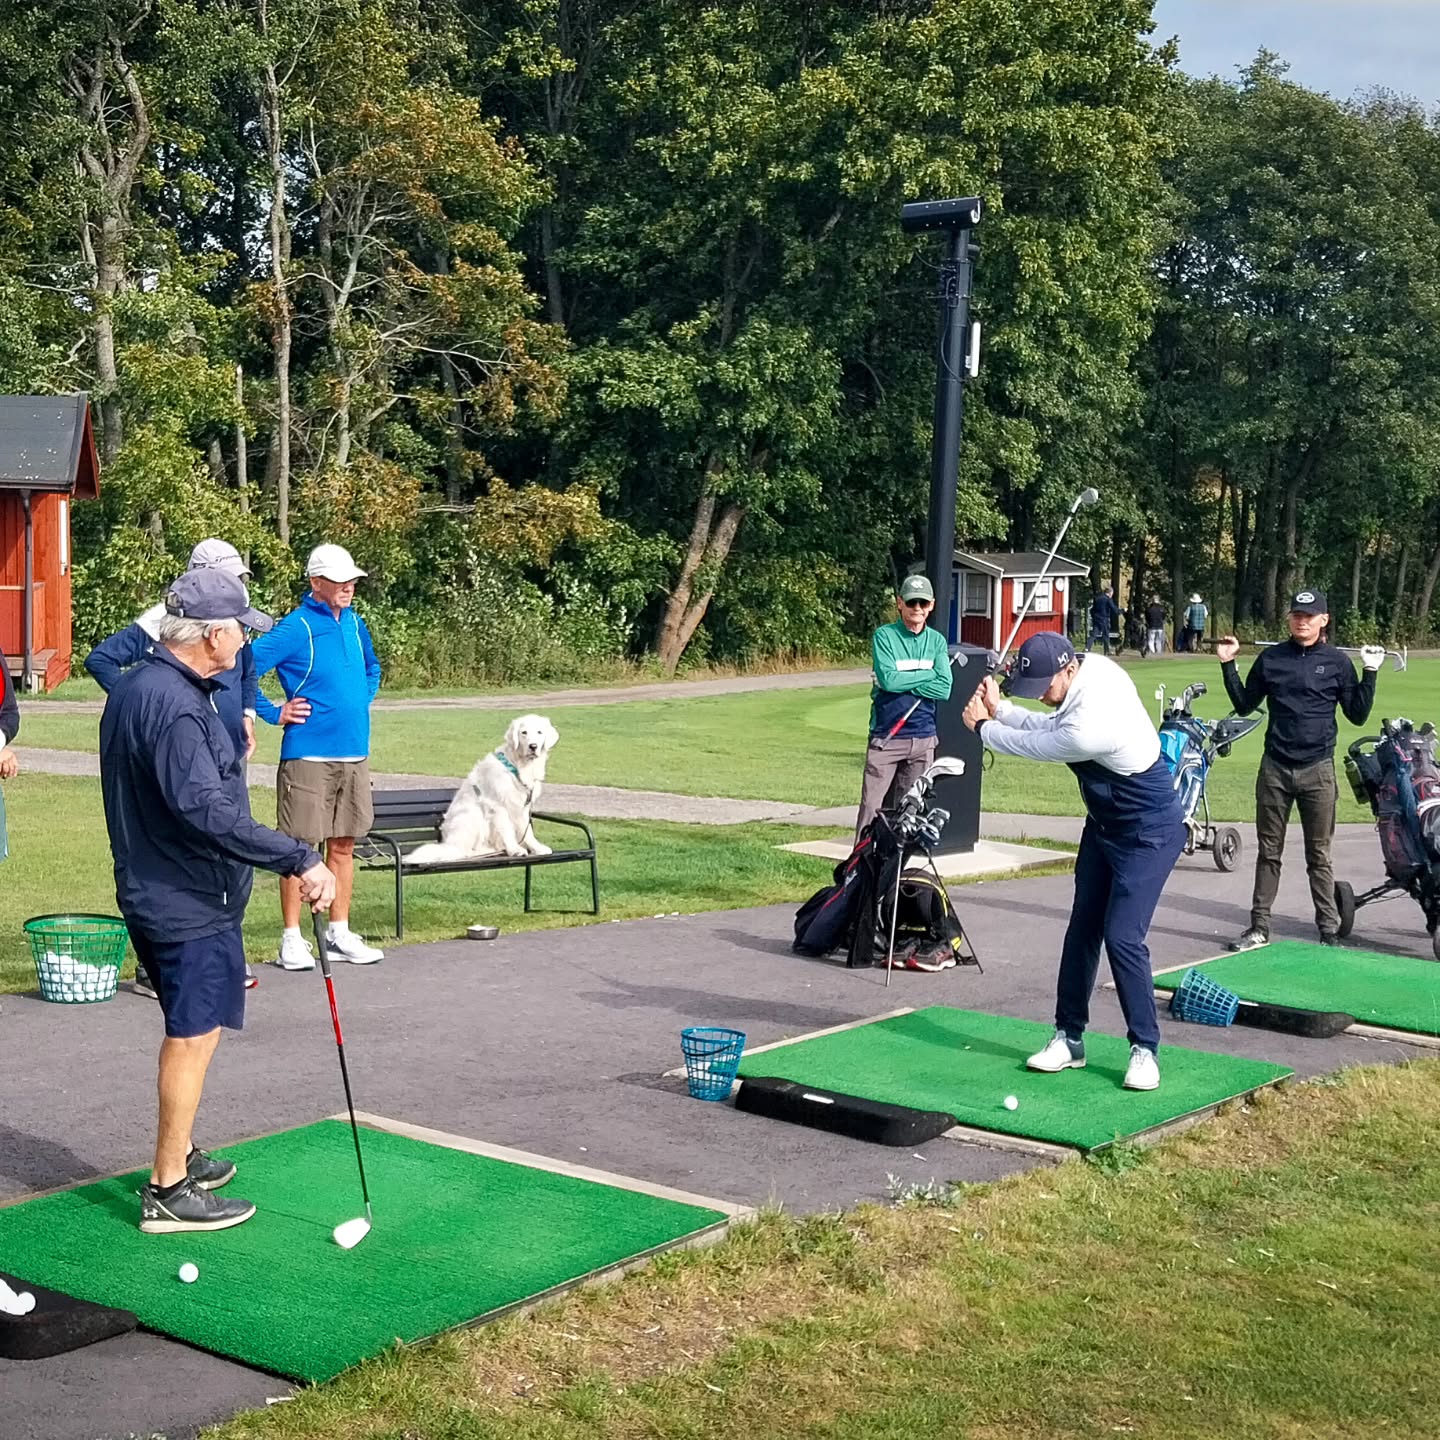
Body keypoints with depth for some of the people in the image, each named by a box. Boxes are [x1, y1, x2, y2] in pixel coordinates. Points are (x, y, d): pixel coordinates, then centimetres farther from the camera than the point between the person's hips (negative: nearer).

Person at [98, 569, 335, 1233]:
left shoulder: (136, 686, 10)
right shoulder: (174, 706, -24)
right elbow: (206, 811, -33)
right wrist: (299, 860, -34)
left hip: (157, 894, 11)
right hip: (189, 903, -11)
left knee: (191, 1032, 22)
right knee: (194, 1036, -1)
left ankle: (179, 1154, 36)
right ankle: (169, 1191, 8)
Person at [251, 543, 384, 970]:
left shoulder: (353, 622, 11)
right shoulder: (295, 628, -11)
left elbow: (372, 667, 30)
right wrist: (276, 713, -10)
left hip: (354, 751, 7)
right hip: (308, 754, -7)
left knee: (343, 845, 11)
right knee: (300, 845, -2)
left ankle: (339, 934, 20)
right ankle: (292, 940, 5)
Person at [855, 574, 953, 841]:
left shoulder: (937, 641, 8)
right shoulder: (884, 636, -2)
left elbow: (944, 689, -4)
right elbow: (888, 679, -16)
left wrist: (902, 683, -11)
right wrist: (929, 673, -7)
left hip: (923, 738, 3)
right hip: (885, 736, -3)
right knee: (872, 807, -6)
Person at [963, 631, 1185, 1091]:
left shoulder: (1089, 728, -36)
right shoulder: (1092, 666, -9)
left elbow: (1034, 745, -17)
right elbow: (1049, 729, 7)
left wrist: (982, 727, 0)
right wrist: (1000, 709, -3)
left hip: (1147, 833, -10)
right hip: (1105, 823, 10)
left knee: (1122, 937, -13)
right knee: (1082, 928, 9)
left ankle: (1145, 1049, 1)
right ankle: (1070, 1038, 18)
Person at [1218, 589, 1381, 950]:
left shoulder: (1337, 662, 1)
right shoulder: (1270, 657, 5)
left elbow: (1358, 715, 3)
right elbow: (1244, 704, 12)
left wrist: (1369, 672, -5)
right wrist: (1228, 665, 4)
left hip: (1318, 771, -2)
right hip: (1274, 768, 2)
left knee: (1319, 856, 5)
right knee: (1268, 852, 9)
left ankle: (1329, 931, 11)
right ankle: (1259, 926, 15)